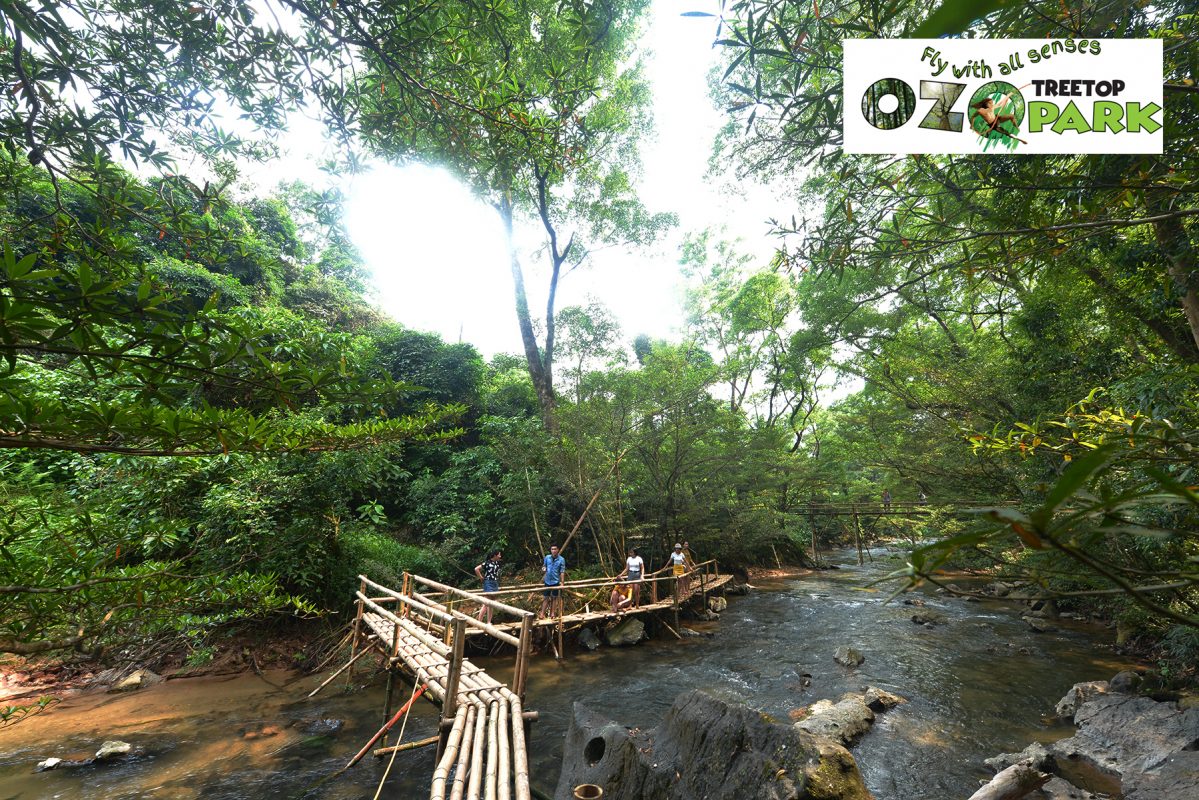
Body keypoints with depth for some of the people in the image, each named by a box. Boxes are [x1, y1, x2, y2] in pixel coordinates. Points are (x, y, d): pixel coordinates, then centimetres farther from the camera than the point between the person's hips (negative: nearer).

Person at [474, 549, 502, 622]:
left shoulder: (497, 563, 6)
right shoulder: (487, 563, -14)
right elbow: (476, 569, -17)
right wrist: (481, 578, -10)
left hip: (496, 584, 7)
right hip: (488, 583, -7)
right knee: (486, 603, -8)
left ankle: (489, 622, 16)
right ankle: (479, 621, 0)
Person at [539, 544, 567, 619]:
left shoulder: (561, 559, -10)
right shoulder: (547, 557, -3)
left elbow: (562, 572, -11)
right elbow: (544, 567, 12)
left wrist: (562, 583, -15)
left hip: (556, 581, -2)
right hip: (547, 581, 2)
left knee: (554, 597, 11)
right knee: (545, 597, 6)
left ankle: (552, 613, 22)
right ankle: (542, 613, 13)